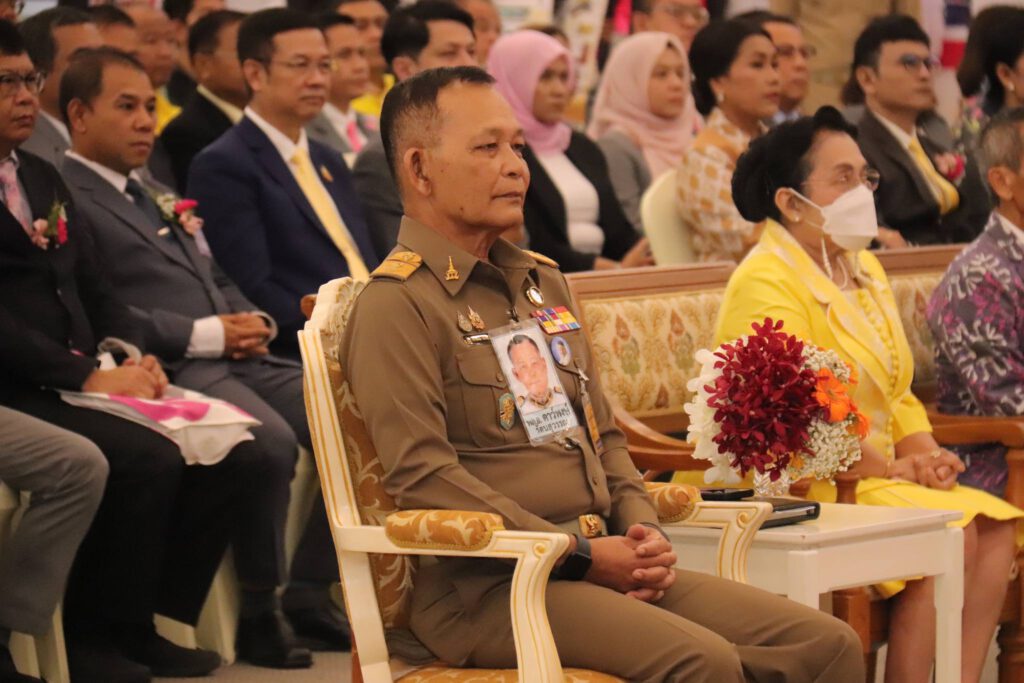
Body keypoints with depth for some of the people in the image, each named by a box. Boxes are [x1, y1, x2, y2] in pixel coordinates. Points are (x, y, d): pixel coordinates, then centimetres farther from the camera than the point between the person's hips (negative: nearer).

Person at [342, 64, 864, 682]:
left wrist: (642, 531, 5)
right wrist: (580, 554, -15)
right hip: (487, 586, -8)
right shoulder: (397, 305, -5)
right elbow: (422, 476, -15)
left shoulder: (544, 282, 22)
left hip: (605, 565, 8)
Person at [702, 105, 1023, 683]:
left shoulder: (864, 268, 17)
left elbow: (898, 392, 20)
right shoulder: (766, 284, -13)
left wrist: (925, 453, -1)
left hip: (876, 478, 9)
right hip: (809, 491, -9)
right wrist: (892, 468, -17)